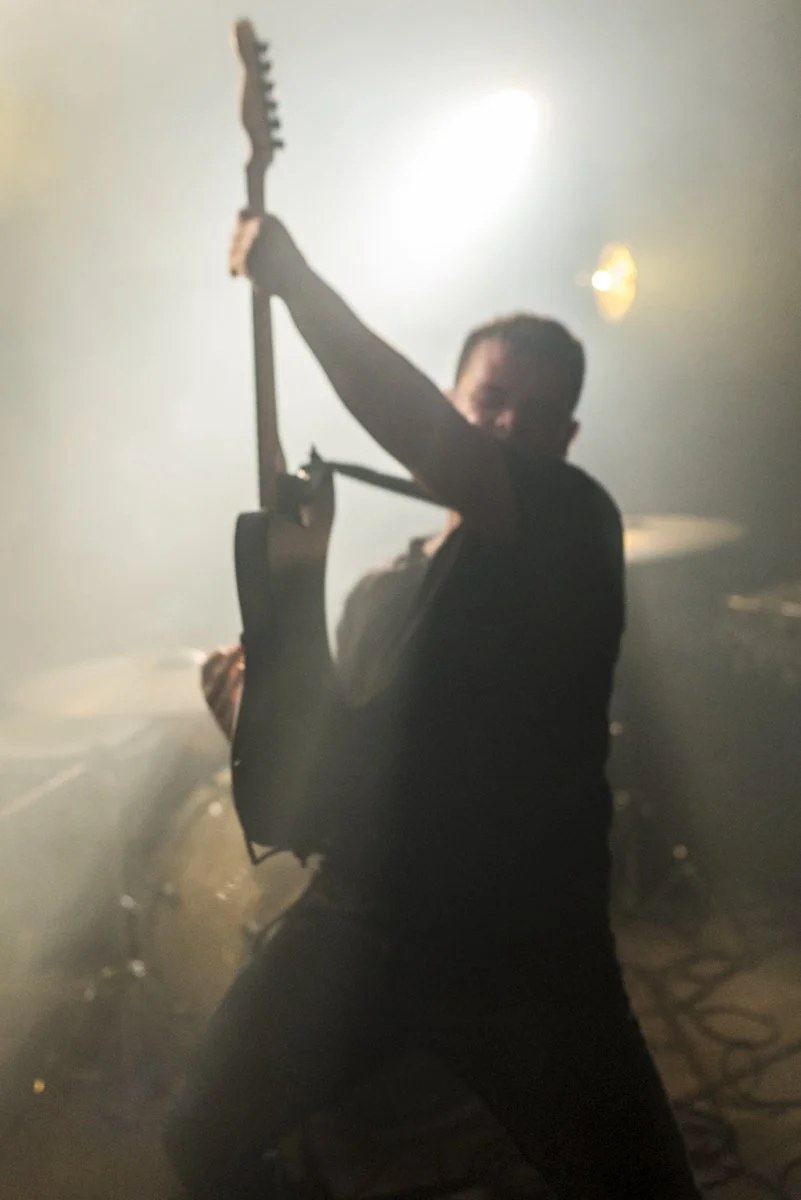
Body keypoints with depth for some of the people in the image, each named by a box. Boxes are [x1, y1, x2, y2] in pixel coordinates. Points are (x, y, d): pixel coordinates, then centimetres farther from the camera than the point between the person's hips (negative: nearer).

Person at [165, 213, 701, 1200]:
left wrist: (292, 278, -21)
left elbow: (430, 449, -26)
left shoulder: (576, 528, -6)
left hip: (530, 947, -5)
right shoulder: (379, 592, 14)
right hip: (355, 922, 5)